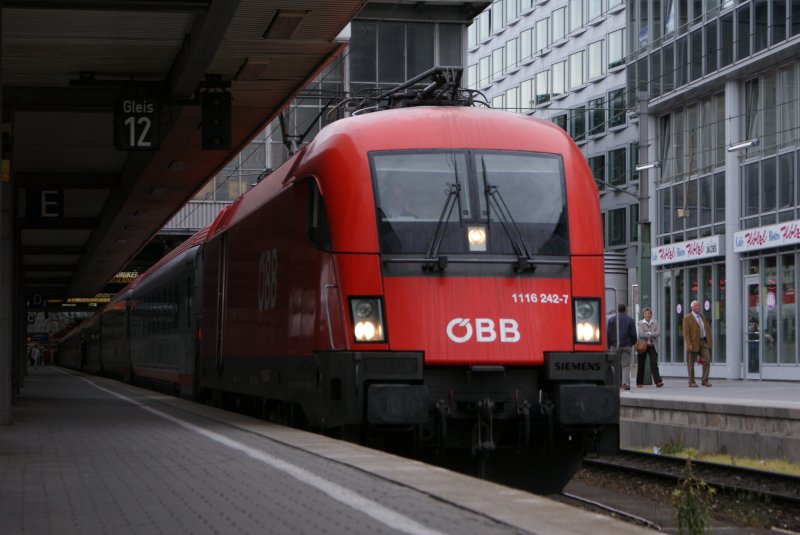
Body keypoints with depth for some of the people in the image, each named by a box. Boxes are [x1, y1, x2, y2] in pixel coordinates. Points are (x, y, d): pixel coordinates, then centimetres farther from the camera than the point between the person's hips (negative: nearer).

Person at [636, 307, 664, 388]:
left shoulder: (655, 323, 8)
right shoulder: (640, 323, 1)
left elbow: (658, 332, -6)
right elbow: (641, 334, -13)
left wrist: (648, 333, -12)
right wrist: (651, 334, -10)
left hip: (652, 345, 1)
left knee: (654, 364, -10)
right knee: (641, 365, 6)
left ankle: (658, 381, -15)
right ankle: (639, 383, 15)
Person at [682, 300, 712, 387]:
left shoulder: (702, 316, 12)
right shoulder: (687, 318, -8)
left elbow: (707, 327, 19)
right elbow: (686, 332, -13)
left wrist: (709, 339, 9)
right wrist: (689, 345, -20)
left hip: (703, 342, 5)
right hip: (693, 343, -5)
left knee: (707, 360, -7)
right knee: (691, 363, 2)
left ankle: (704, 380, 0)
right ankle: (691, 382, 9)